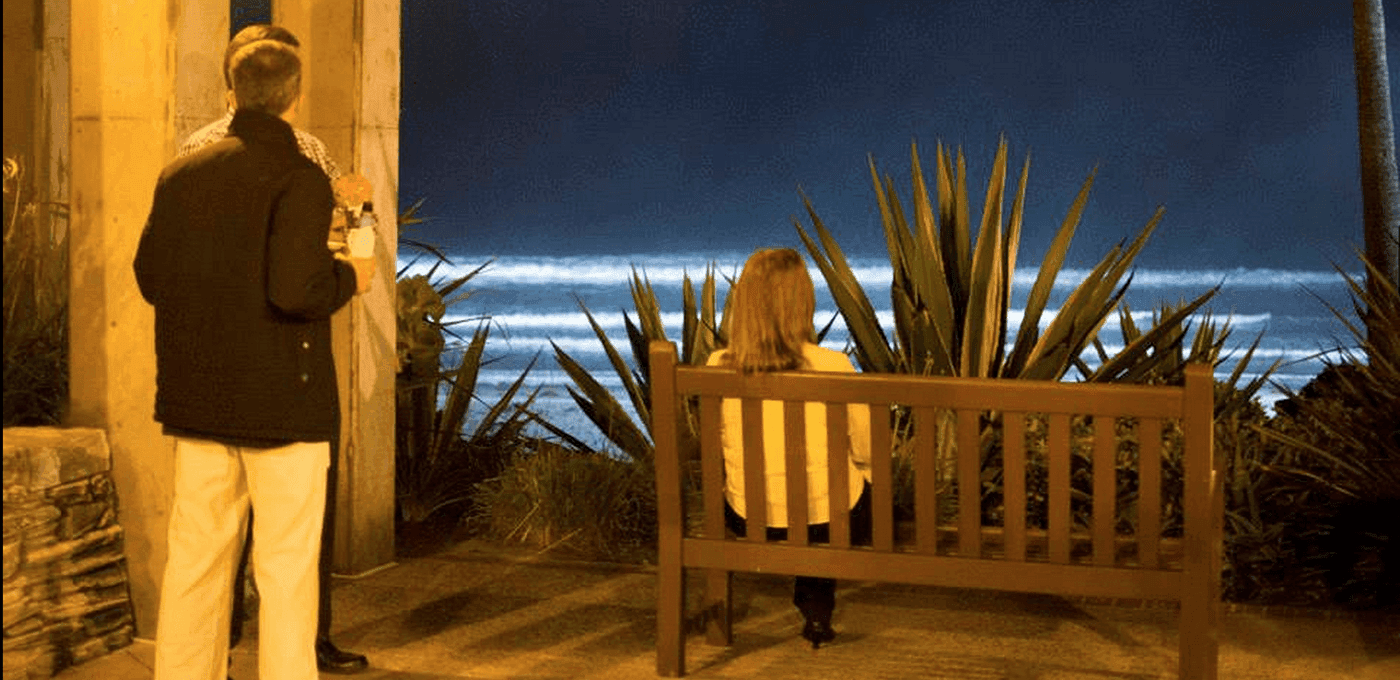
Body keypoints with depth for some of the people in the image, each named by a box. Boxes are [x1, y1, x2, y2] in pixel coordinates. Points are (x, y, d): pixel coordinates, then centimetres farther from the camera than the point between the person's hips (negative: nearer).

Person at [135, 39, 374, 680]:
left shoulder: (179, 175, 7)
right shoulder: (299, 177, -13)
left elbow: (150, 277, 13)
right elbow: (296, 289, -23)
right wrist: (350, 276, -4)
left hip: (196, 397, 6)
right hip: (280, 398, -6)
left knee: (195, 557, 14)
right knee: (286, 568, 1)